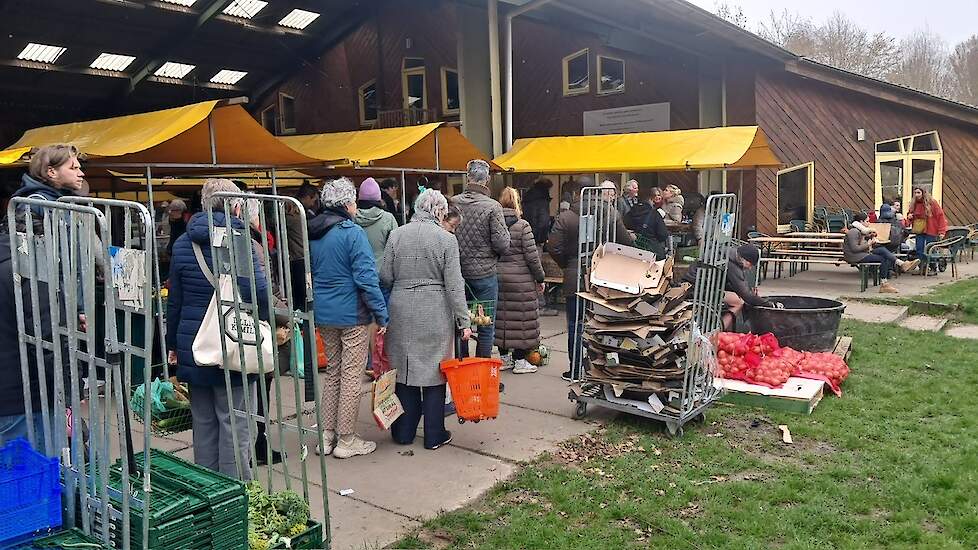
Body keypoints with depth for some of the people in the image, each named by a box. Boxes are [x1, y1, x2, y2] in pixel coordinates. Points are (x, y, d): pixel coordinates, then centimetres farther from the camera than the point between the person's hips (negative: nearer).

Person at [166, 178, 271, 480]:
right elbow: (259, 291, -20)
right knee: (234, 425, 3)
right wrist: (267, 320, -2)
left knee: (203, 424, 16)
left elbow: (174, 301, 12)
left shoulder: (183, 243, 7)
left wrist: (172, 344, 19)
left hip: (193, 348, 6)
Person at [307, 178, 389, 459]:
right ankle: (346, 440, 10)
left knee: (333, 372, 17)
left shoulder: (313, 234, 8)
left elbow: (309, 275, 15)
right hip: (352, 315, -7)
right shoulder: (352, 233, -15)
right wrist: (381, 314, -13)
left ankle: (327, 435, 22)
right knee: (351, 376, 2)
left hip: (323, 316, 8)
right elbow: (366, 278, -18)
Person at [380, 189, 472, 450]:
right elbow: (454, 285, -8)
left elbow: (386, 277, 2)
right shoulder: (446, 239, -7)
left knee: (403, 369, 13)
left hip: (401, 312, 3)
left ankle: (403, 432, 23)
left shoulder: (396, 235, 2)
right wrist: (463, 321, -4)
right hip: (435, 313, -3)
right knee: (434, 371, 8)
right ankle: (434, 435, 16)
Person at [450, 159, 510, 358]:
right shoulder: (492, 207, -12)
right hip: (484, 274, -4)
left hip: (457, 273, 4)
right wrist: (505, 231, 6)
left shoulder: (453, 203, -1)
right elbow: (502, 244, -13)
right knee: (485, 326, 6)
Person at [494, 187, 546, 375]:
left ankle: (504, 357, 22)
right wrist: (540, 278, 0)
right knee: (521, 317, 4)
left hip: (497, 277, 5)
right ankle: (519, 361, 9)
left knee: (500, 315, 12)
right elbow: (531, 256, -11)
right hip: (520, 279, -5)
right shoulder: (522, 226, -11)